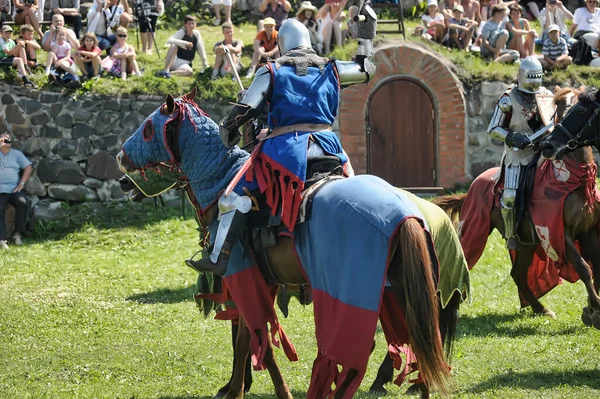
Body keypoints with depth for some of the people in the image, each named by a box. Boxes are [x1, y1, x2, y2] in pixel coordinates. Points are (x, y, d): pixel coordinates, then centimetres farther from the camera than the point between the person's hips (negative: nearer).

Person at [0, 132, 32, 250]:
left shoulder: (16, 153, 15)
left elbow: (28, 167, 8)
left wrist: (22, 183, -4)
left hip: (14, 188, 1)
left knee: (22, 203, -27)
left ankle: (18, 234, -15)